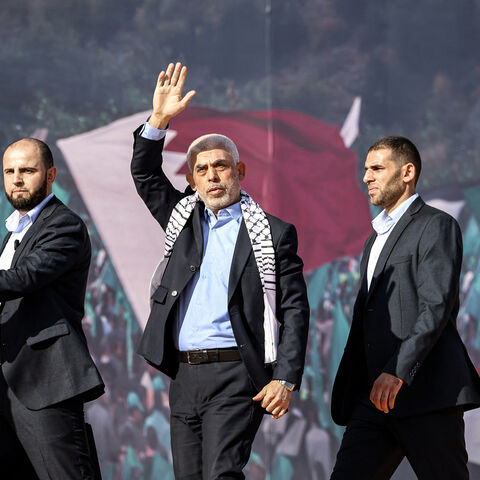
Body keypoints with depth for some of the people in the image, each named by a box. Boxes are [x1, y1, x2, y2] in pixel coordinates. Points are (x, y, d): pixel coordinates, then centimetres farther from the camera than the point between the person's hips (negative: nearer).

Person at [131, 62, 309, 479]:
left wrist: (286, 379, -11)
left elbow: (294, 311, -3)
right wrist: (158, 120, -5)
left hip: (236, 377, -5)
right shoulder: (184, 219, 16)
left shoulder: (273, 233, 1)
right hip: (184, 377, 5)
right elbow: (145, 176, 10)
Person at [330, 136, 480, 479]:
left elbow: (436, 307, -15)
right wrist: (348, 392, 19)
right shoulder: (377, 237, 26)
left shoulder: (437, 226, -3)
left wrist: (398, 372, -24)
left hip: (426, 394, -8)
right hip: (375, 397, 8)